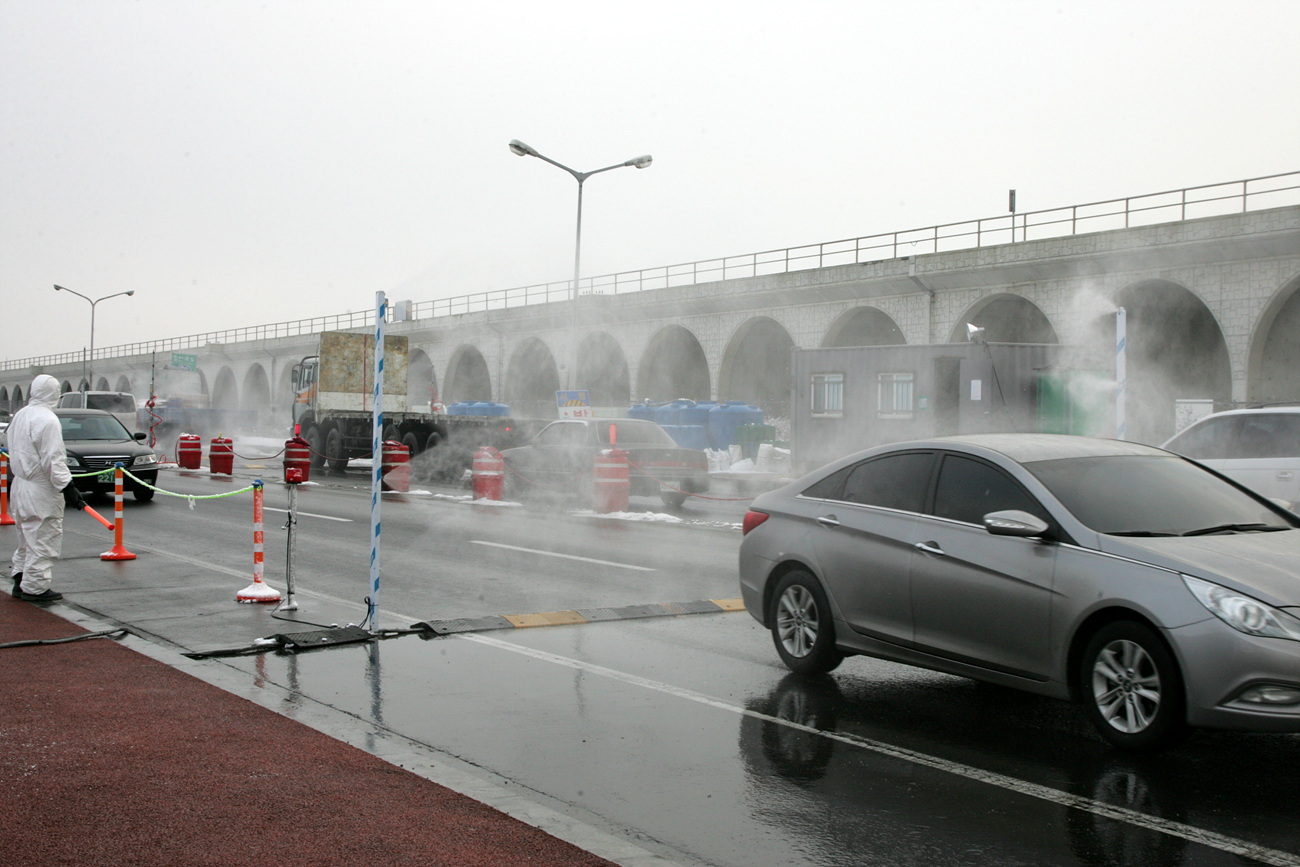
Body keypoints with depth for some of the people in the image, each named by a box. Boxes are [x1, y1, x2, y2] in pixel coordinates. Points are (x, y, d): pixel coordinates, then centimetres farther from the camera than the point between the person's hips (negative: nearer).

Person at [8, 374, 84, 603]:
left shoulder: (20, 416, 10)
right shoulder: (47, 420, -18)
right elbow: (53, 460, -23)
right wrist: (67, 488, -23)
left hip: (20, 486, 10)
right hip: (40, 491, -10)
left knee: (27, 537, 21)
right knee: (43, 540, -3)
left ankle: (21, 581, 28)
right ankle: (34, 587, -1)